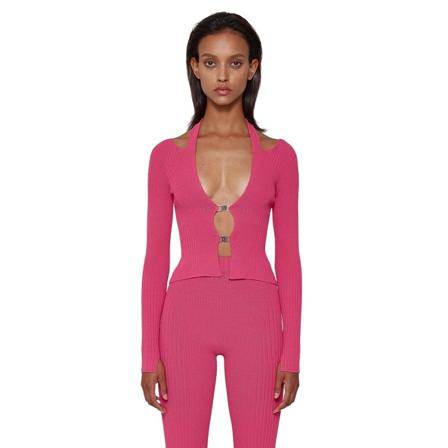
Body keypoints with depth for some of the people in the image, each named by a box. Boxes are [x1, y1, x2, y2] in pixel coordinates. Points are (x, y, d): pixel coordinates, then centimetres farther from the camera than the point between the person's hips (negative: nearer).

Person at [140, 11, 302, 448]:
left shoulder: (278, 156, 5)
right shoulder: (167, 155, 5)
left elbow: (288, 260, 4)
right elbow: (156, 258, 4)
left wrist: (292, 354, -1)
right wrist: (149, 353, -1)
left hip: (255, 316, 0)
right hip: (187, 313, 0)